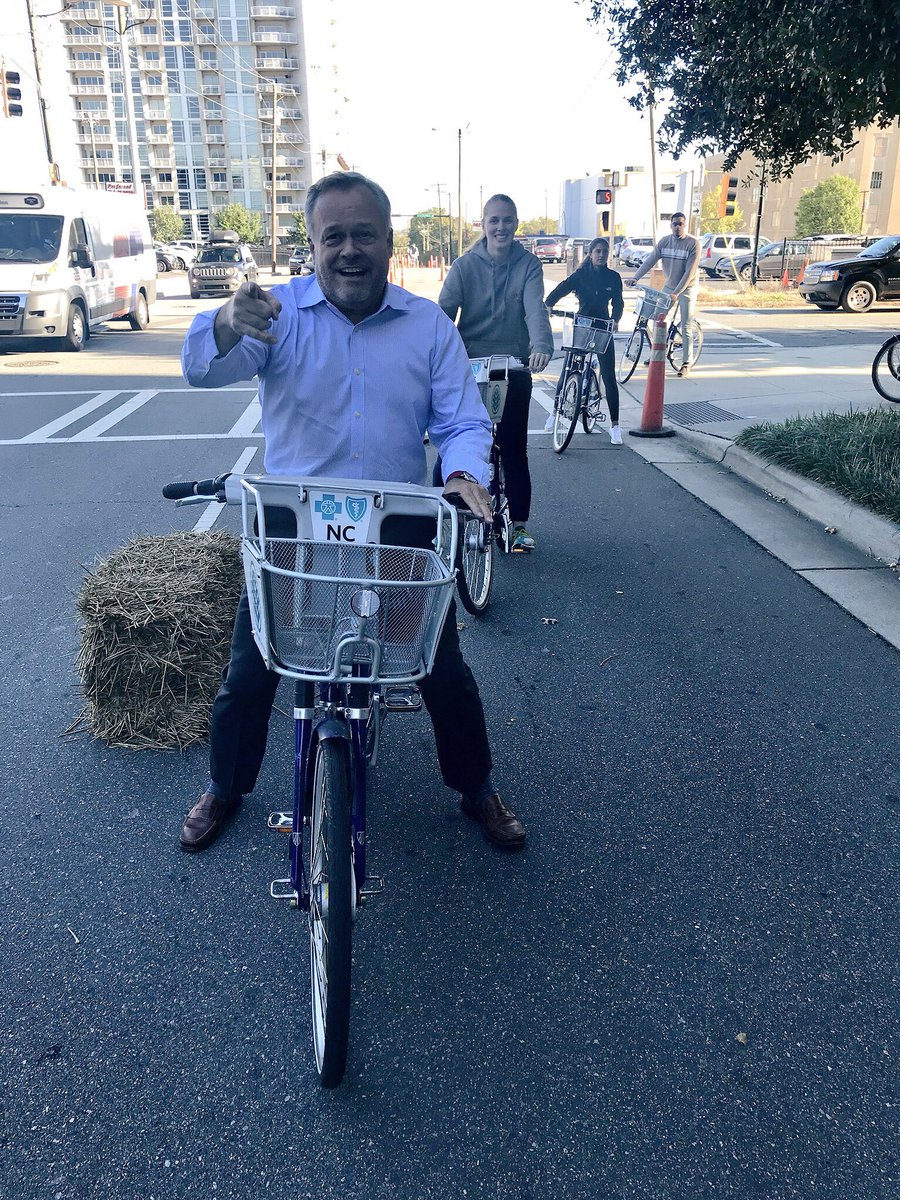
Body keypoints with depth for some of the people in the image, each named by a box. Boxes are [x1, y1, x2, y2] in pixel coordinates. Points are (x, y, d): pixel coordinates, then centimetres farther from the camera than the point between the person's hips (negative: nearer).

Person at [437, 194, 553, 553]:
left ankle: (519, 524, 14)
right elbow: (444, 311, -12)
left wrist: (541, 346, -37)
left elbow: (535, 309, -17)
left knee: (514, 449, 4)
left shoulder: (528, 265, -1)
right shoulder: (465, 265, -1)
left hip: (514, 366, 0)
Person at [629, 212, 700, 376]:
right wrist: (635, 277, -22)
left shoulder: (693, 244, -16)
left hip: (687, 289, -5)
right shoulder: (664, 241, -2)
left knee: (686, 327, -4)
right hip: (668, 286, 5)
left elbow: (689, 272, -21)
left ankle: (686, 363, 4)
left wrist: (676, 293, -28)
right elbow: (650, 260, -8)